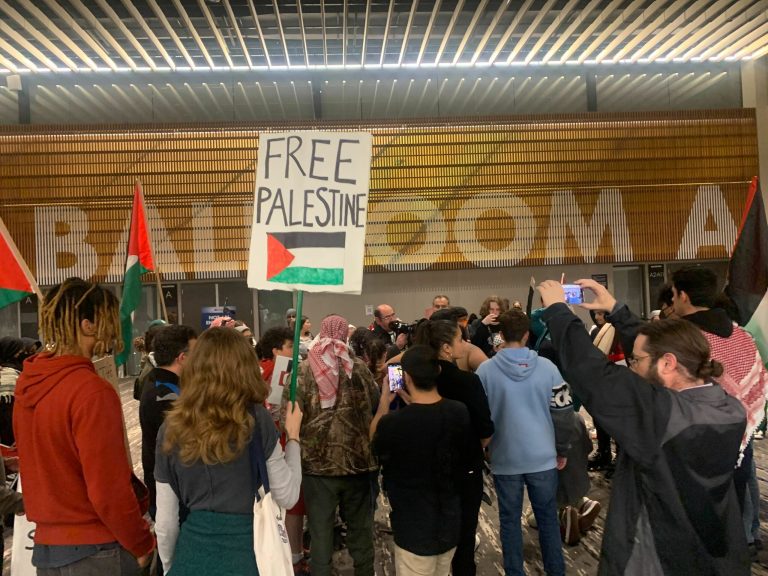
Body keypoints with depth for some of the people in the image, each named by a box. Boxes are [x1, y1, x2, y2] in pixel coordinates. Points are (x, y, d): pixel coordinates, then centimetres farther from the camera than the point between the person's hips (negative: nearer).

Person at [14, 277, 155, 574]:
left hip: (44, 547, 7)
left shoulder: (28, 385, 1)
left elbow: (41, 467, 10)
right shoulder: (92, 391, -22)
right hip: (94, 550, -7)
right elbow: (109, 488, -21)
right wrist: (142, 545, -8)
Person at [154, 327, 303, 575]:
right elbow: (287, 497, -6)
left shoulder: (172, 427, -7)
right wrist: (293, 437, 4)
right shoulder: (256, 420, -14)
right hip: (247, 552, -2)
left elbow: (165, 523, -1)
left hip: (192, 554, 3)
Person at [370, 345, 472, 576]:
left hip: (414, 529, -5)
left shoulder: (393, 422, -28)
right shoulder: (461, 412, -13)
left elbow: (373, 445, -5)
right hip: (451, 523, 5)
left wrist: (384, 402, -2)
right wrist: (410, 403, 10)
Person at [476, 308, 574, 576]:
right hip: (542, 457, 1)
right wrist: (562, 450, 10)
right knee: (548, 517, 17)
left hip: (505, 458, -1)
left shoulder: (485, 370, -10)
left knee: (510, 520, 13)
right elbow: (563, 412, -4)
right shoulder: (547, 367, -8)